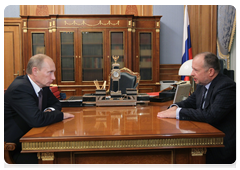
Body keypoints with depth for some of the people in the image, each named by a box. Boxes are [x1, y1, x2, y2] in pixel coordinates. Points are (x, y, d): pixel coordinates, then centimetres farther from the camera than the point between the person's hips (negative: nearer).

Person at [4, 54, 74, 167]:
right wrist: (61, 115, -19)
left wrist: (50, 111, -6)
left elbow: (56, 103, 18)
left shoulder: (43, 85, 2)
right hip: (13, 148, -8)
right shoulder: (20, 88, -24)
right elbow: (37, 120, -34)